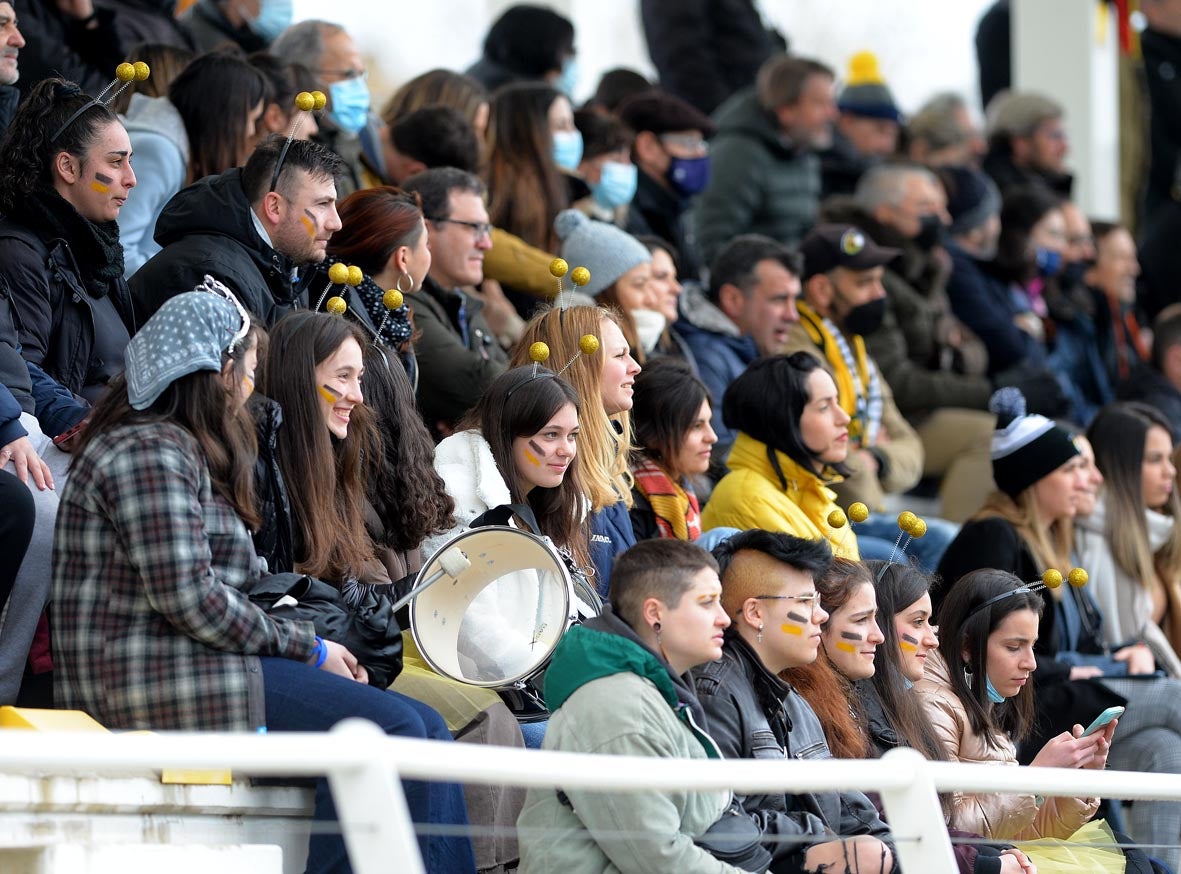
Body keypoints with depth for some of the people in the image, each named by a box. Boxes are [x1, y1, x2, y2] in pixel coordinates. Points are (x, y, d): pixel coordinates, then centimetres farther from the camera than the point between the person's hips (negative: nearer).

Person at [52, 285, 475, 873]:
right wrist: (307, 648, -9)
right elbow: (189, 599, -18)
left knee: (422, 727, -3)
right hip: (155, 682, -10)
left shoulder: (181, 450, 25)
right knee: (388, 727, -22)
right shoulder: (148, 452, -8)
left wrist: (312, 648, 3)